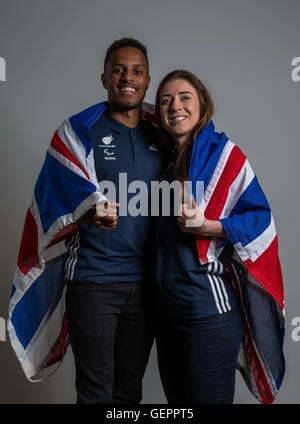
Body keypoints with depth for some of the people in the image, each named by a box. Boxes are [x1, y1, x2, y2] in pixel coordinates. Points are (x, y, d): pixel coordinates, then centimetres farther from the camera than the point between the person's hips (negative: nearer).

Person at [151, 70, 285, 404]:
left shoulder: (224, 156, -7)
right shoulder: (168, 161, 14)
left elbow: (260, 218, -12)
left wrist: (206, 226, -24)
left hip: (208, 310, -7)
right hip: (167, 307, 7)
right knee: (177, 402, 16)